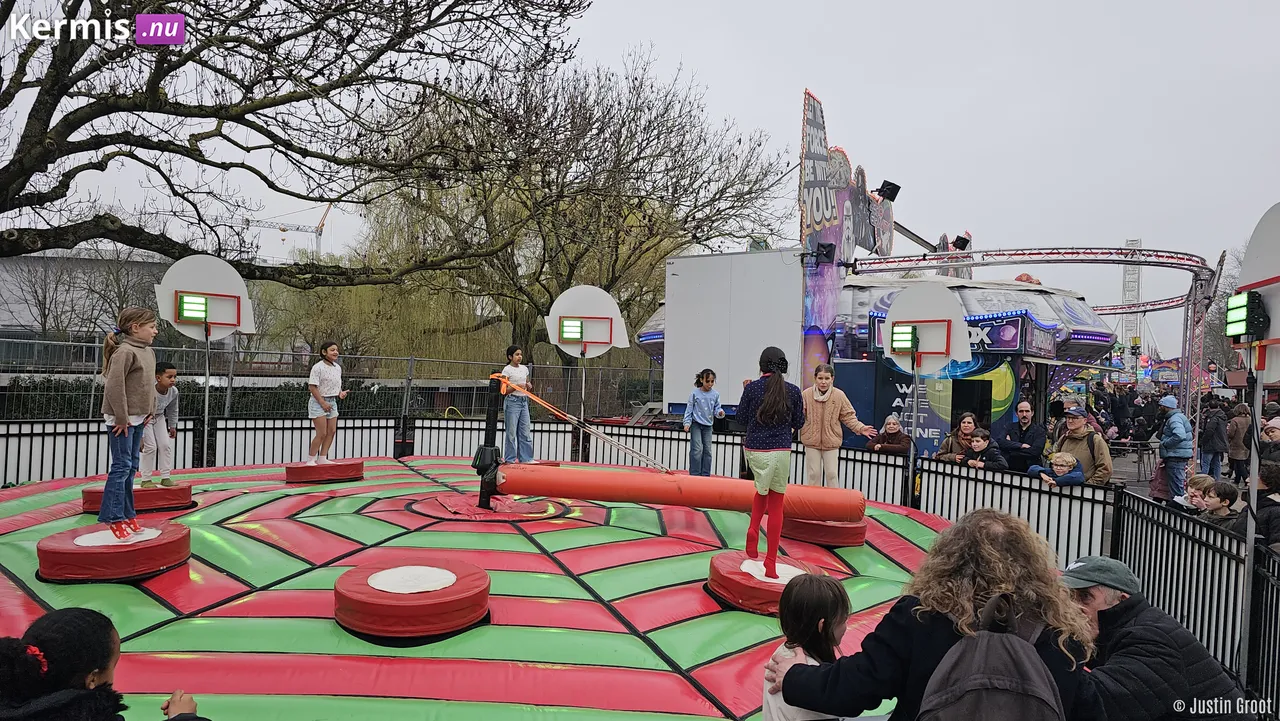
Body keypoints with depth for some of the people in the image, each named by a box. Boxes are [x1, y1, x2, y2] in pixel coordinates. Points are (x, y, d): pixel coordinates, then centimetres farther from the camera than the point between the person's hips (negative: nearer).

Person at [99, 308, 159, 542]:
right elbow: (115, 386, -21)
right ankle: (114, 518, -1)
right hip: (122, 418, -9)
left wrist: (150, 410, 12)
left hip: (138, 418, 9)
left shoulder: (149, 352, 11)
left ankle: (127, 514, 19)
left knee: (132, 466, 12)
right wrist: (121, 418, -19)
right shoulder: (124, 352, -17)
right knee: (121, 466, -7)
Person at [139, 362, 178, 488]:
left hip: (159, 417, 6)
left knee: (165, 445, 0)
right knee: (150, 446, -11)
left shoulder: (174, 391, -20)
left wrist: (172, 426, 11)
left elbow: (173, 410, 1)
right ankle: (146, 480, 1)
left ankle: (165, 477, 8)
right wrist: (140, 437, -28)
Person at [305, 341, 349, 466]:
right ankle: (310, 460, 3)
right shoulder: (318, 367, -15)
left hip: (332, 402, 8)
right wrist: (322, 402, -20)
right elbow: (312, 387, -17)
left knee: (332, 431, 6)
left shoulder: (337, 367, 9)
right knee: (322, 433, -9)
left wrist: (340, 393, -1)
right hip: (318, 402, -8)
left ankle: (322, 458, 14)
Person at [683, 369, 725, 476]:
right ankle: (695, 474, -4)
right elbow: (689, 409, -3)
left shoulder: (715, 394, 1)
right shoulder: (695, 393, -8)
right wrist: (687, 423, -8)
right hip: (696, 424, -4)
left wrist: (720, 412, -15)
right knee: (697, 449, -11)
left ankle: (705, 475, 16)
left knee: (707, 450, 7)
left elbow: (716, 408, 8)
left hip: (708, 426, 4)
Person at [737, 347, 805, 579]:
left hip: (754, 448, 0)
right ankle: (771, 563, 12)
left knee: (762, 490, 28)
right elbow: (799, 423, 7)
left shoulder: (752, 388, -5)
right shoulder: (793, 391, -1)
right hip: (781, 451, 0)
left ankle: (753, 529, 4)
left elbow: (741, 418, 5)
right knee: (776, 504, 9)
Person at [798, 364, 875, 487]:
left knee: (832, 474, 6)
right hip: (811, 440, 0)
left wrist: (860, 428, -12)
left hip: (831, 441, 0)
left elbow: (848, 416, 0)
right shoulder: (806, 394, -9)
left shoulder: (839, 395, -6)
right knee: (813, 473, 9)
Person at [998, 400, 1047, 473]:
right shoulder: (1011, 428, 12)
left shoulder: (1040, 431, 5)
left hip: (1030, 471, -2)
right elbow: (1001, 443, -4)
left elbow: (1035, 451, -9)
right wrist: (1021, 445, -12)